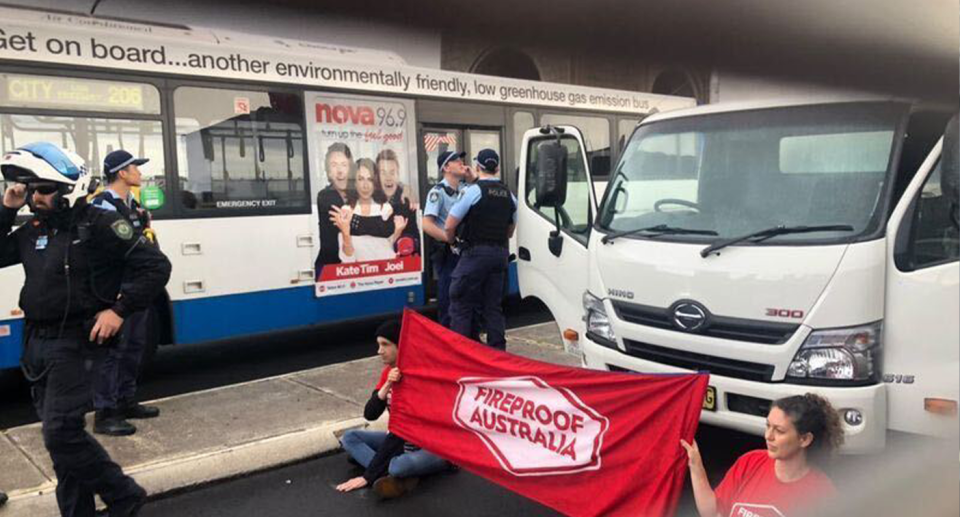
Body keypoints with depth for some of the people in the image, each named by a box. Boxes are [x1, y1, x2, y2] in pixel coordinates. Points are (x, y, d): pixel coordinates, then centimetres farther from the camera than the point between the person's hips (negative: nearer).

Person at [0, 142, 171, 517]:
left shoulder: (98, 225, -11)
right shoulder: (33, 231, 9)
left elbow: (156, 266, -13)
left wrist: (118, 310, -17)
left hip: (75, 343, -7)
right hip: (37, 343, 8)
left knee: (61, 433, -10)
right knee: (60, 435, 13)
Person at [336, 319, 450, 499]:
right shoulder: (388, 372, 0)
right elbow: (370, 414, -7)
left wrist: (368, 476, -24)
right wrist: (387, 386, -26)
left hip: (432, 447, -9)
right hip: (402, 440, 9)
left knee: (398, 467, -41)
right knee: (349, 438, -8)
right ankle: (393, 476, -21)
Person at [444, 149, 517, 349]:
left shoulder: (473, 190, -9)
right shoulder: (509, 195, 11)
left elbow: (449, 226, -9)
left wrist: (451, 241, 10)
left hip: (476, 252, -6)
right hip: (501, 253, 6)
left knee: (461, 304, 0)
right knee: (493, 306, 12)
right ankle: (497, 351, 13)